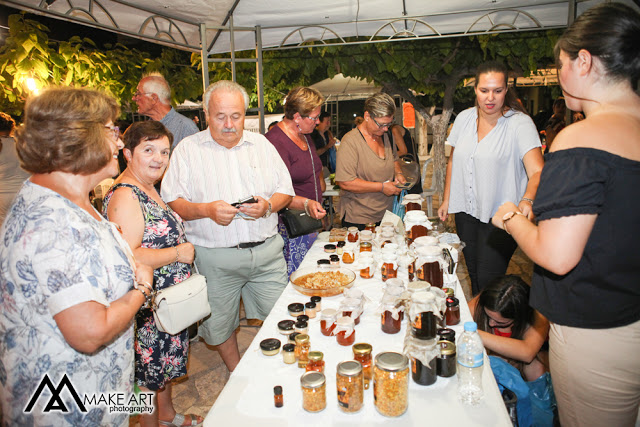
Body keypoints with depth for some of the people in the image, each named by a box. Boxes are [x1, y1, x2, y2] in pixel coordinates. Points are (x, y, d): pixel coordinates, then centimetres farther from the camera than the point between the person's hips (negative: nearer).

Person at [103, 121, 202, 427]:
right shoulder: (125, 196, -24)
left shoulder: (148, 188, 7)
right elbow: (126, 259, -32)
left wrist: (182, 247, 7)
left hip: (169, 299, 10)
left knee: (167, 361, 25)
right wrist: (178, 253, -22)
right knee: (149, 370, 11)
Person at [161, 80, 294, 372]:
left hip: (267, 252, 2)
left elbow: (286, 191, 10)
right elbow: (171, 203, -3)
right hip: (215, 258, -1)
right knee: (219, 324, 12)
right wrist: (207, 210, -20)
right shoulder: (188, 150, 2)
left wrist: (267, 205, -11)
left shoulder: (262, 144, 10)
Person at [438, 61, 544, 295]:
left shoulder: (520, 123, -11)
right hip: (466, 212, 5)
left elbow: (537, 171, -20)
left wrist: (527, 200, -40)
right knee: (474, 275, 15)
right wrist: (446, 200, 14)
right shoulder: (464, 118, 5)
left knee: (488, 281, -6)